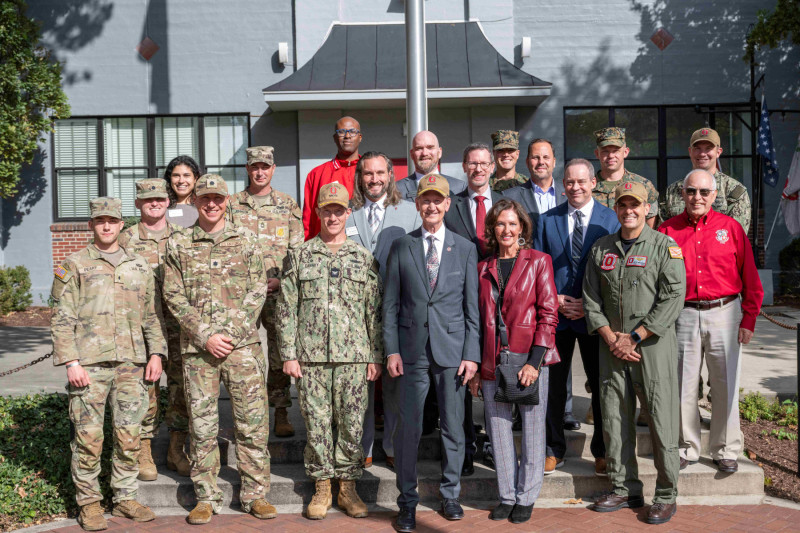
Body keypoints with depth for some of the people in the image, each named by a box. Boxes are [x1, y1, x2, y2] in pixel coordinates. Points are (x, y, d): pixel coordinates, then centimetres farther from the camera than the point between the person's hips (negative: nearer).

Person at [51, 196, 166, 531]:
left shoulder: (140, 267, 15)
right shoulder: (74, 265, 4)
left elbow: (152, 316, 16)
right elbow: (62, 319, -1)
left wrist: (156, 353, 5)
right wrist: (71, 362, -10)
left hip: (131, 364, 3)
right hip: (89, 363, -3)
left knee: (129, 435, 6)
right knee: (89, 437, 0)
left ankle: (125, 498, 18)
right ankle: (88, 502, 13)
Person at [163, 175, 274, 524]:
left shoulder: (246, 240, 7)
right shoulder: (178, 244, 7)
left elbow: (257, 292, 3)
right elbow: (174, 297, 2)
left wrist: (231, 333, -8)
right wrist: (205, 336, -8)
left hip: (243, 344, 0)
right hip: (197, 348, 0)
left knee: (253, 420, 0)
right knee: (202, 424, 5)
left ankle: (255, 493, 12)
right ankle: (206, 498, 17)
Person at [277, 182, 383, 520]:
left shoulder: (363, 258, 7)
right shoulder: (299, 257, 5)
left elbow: (375, 311, 7)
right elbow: (286, 310, 3)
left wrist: (376, 356, 2)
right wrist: (288, 354, -3)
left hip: (354, 356, 1)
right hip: (311, 356, 0)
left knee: (352, 423, 4)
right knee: (316, 423, 5)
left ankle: (347, 486, 18)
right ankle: (322, 488, 18)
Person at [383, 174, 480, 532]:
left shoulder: (465, 249, 5)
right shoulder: (401, 247, 5)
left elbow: (472, 306, 4)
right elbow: (390, 303, 4)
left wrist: (471, 353, -2)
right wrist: (391, 350, -3)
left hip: (452, 349, 0)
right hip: (412, 350, 0)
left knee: (453, 426, 9)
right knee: (408, 427, 2)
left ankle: (450, 494, 26)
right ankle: (407, 501, 16)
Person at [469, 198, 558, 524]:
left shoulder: (538, 262, 0)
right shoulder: (484, 268, 11)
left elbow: (548, 314, -5)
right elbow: (478, 319, 12)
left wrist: (534, 361, -13)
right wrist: (474, 366, 8)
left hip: (529, 360, -3)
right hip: (492, 363, 4)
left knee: (532, 429, 5)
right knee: (498, 430, 9)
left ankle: (526, 497, 19)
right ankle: (506, 496, 22)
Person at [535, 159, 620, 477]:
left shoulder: (611, 219, 1)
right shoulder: (547, 220, 6)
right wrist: (554, 299, -8)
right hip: (556, 315, 1)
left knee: (601, 385, 7)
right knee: (553, 385, 7)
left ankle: (602, 451, 22)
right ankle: (554, 450, 21)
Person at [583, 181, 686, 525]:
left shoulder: (665, 246, -2)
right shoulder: (600, 249, 11)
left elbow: (672, 298, -10)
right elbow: (591, 299, 9)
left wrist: (634, 338, -12)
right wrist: (611, 339, -4)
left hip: (653, 345, -4)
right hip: (612, 347, 4)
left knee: (661, 420, -1)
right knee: (614, 419, 8)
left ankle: (666, 496, 12)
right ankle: (624, 490, 21)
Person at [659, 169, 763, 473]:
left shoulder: (731, 227, 4)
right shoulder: (668, 230, 4)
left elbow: (750, 278, 5)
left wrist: (749, 320, 0)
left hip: (724, 313, 0)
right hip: (684, 315, 0)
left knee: (726, 384, 4)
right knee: (684, 385, 5)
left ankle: (725, 451, 18)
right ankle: (687, 448, 19)